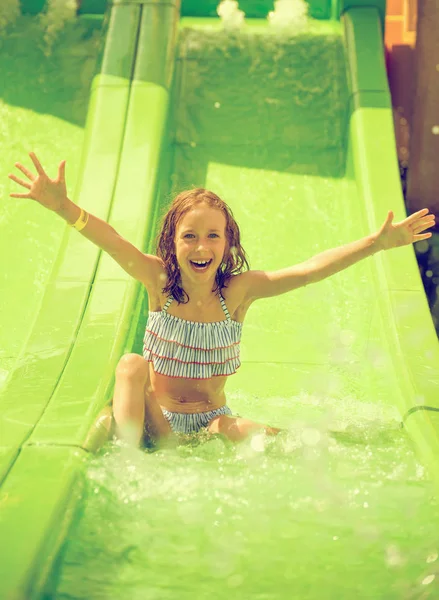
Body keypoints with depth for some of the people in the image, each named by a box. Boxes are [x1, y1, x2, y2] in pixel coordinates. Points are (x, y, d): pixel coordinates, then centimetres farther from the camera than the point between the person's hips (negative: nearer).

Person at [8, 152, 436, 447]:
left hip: (213, 420, 1)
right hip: (159, 421, -1)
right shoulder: (158, 280, -10)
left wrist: (376, 243, -26)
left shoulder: (239, 290, -9)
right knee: (131, 365, -28)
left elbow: (309, 270, -17)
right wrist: (63, 206, -45)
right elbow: (112, 243, -27)